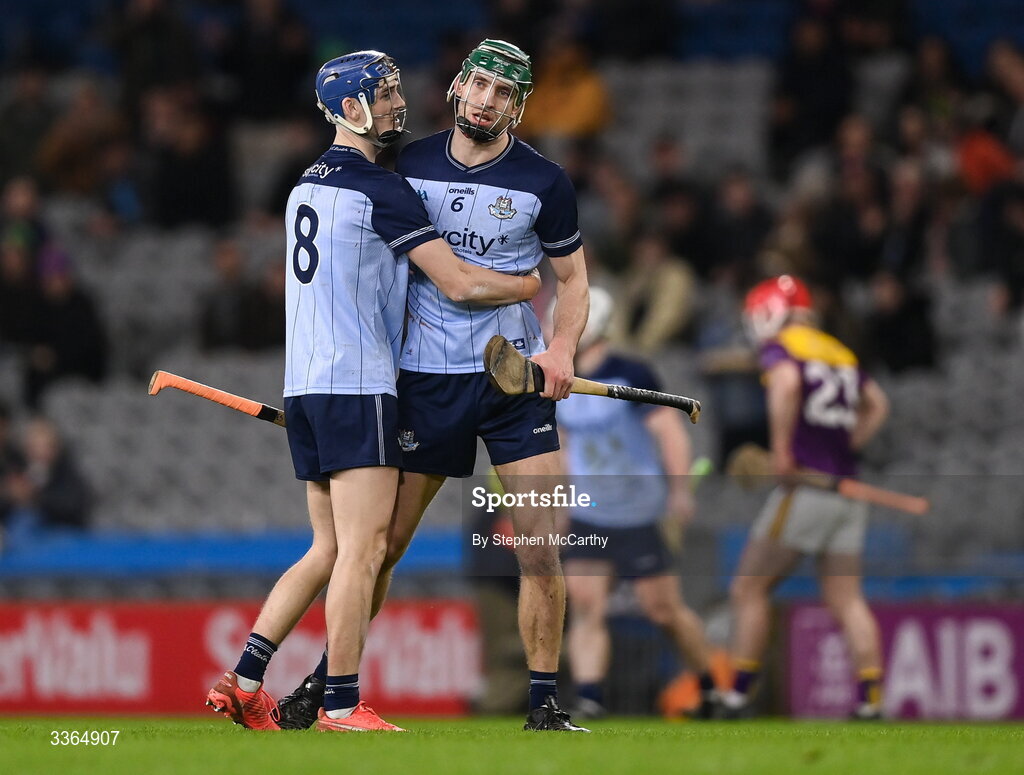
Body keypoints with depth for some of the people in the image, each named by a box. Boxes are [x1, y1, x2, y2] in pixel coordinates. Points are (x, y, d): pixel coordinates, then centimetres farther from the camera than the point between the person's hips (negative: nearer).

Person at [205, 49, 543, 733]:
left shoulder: (308, 184, 16)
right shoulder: (379, 189, -11)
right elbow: (460, 283, -13)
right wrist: (537, 284, 2)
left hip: (305, 386, 9)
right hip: (358, 387, -9)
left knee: (329, 550, 13)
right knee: (362, 549, -8)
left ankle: (244, 681, 8)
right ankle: (343, 708, -10)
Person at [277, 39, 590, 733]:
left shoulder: (543, 182, -1)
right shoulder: (410, 167, 3)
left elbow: (572, 276, 8)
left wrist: (562, 348, -10)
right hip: (426, 380, 1)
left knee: (541, 546, -9)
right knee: (382, 542, 3)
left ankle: (544, 702, 0)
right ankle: (329, 679, 17)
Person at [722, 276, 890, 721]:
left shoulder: (780, 348, -3)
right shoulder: (838, 352, 18)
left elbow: (787, 384, -25)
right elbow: (877, 404, 28)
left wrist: (781, 448, -20)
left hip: (805, 485, -7)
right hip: (847, 491, 7)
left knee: (749, 591, 2)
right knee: (846, 599, 6)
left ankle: (737, 696, 1)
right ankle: (871, 697, -4)